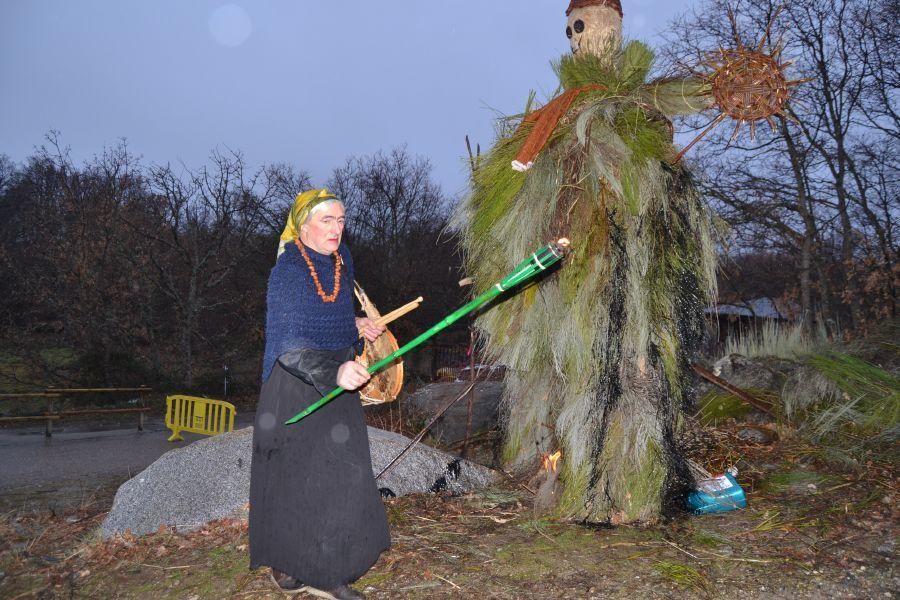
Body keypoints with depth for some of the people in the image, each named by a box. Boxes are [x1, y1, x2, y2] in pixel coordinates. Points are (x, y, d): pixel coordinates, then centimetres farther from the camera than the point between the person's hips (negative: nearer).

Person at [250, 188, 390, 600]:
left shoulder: (342, 261, 6)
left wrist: (355, 326, 8)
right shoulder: (287, 271, -18)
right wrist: (334, 372, -41)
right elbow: (287, 344, -28)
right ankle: (286, 563, 23)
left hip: (336, 387, 7)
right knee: (293, 477, 3)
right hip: (295, 387, -7)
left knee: (342, 475, 8)